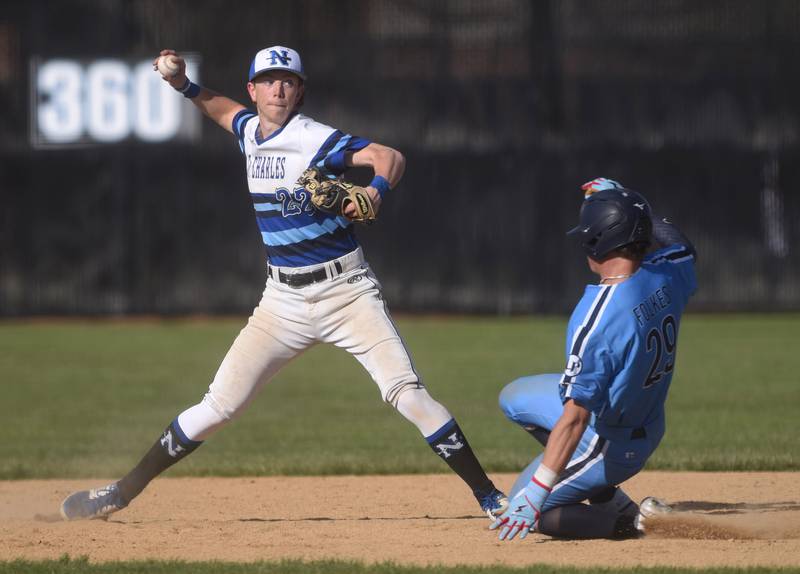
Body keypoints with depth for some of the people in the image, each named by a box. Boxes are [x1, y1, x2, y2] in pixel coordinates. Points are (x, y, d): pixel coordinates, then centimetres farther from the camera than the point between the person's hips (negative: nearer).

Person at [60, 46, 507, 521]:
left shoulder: (316, 140, -13)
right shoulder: (250, 131, 8)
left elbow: (389, 156, -26)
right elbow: (223, 108, 32)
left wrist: (376, 189, -46)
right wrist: (184, 85, 16)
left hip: (345, 290, -5)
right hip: (284, 299, 5)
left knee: (406, 391, -17)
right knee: (221, 405, 0)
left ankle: (490, 497, -11)